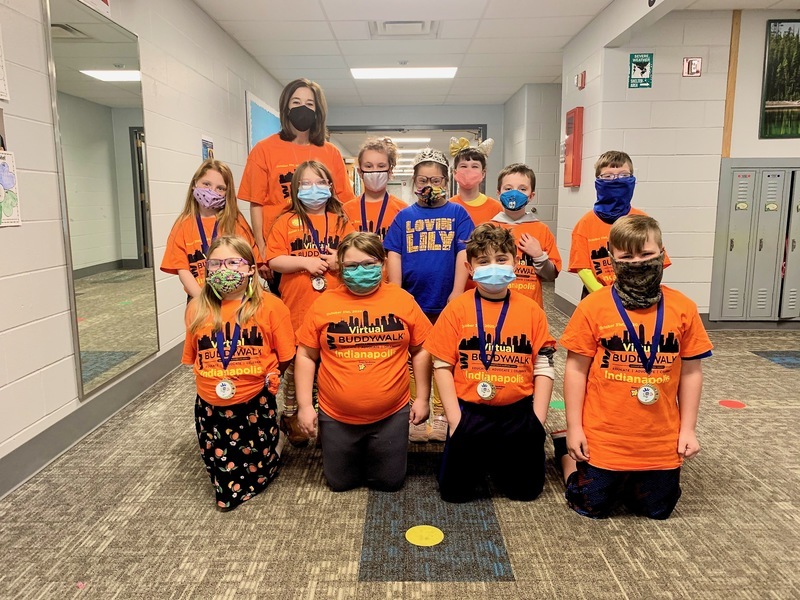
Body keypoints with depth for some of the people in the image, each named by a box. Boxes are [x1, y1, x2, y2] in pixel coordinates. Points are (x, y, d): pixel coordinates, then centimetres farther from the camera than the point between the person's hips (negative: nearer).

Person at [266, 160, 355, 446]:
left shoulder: (341, 221, 7)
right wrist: (305, 262, -17)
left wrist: (342, 261, -11)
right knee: (295, 363, 11)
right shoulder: (287, 221, 1)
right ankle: (290, 415, 29)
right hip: (297, 307, -1)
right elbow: (274, 260, -5)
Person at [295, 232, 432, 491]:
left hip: (392, 415, 0)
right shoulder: (324, 304, -5)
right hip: (336, 417, 1)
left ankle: (378, 457, 44)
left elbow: (421, 350, 3)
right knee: (340, 483, 16)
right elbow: (306, 356, 0)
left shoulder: (403, 299, -5)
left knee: (390, 482, 13)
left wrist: (422, 398, 2)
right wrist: (305, 405, -3)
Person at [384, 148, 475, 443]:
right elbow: (394, 255, 1)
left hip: (446, 303, -1)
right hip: (412, 301, 1)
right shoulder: (405, 216, 5)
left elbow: (463, 254, -5)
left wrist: (456, 294, -12)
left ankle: (441, 414, 25)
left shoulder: (457, 214, 2)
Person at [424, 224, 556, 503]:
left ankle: (496, 465, 41)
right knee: (455, 491, 6)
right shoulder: (457, 308, -7)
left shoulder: (531, 309, -3)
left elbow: (544, 367, 0)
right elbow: (442, 365, -6)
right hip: (469, 414, -1)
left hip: (519, 415, 2)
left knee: (526, 490, 12)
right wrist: (454, 417, -9)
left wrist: (538, 419, -4)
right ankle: (480, 466, 37)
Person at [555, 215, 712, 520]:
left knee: (658, 510, 18)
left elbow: (691, 371, 3)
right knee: (592, 508, 13)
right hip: (604, 438, -2)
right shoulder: (592, 307, -13)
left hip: (661, 441, 3)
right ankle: (566, 451, 38)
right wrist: (574, 428, -5)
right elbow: (576, 369, -7)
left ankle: (628, 479, 44)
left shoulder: (682, 308, -5)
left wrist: (688, 429, 3)